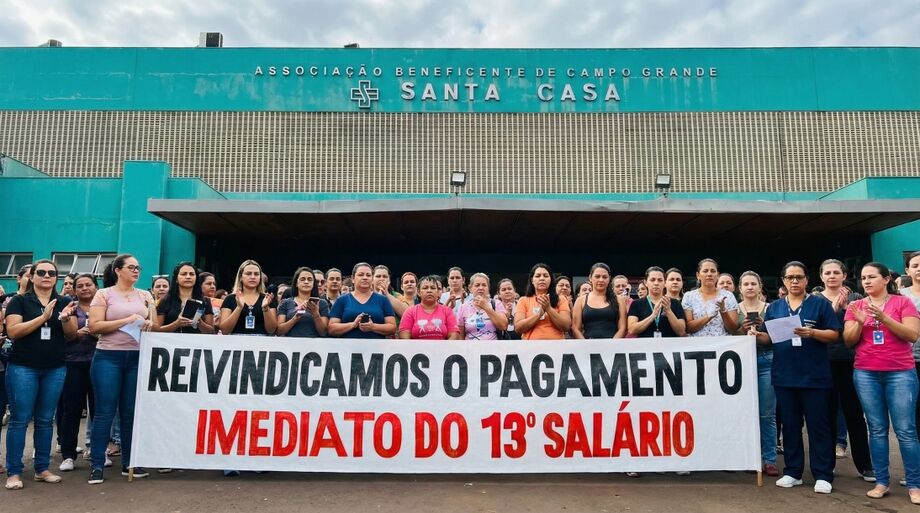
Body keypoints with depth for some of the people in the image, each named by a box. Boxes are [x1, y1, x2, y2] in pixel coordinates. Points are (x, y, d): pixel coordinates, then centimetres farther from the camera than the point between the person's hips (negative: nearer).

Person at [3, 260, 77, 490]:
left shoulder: (65, 303, 8)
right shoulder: (19, 301, 0)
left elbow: (71, 336, 5)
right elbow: (12, 331, -12)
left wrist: (66, 318, -16)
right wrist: (43, 317, -21)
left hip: (55, 369, 3)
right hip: (22, 368, -3)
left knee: (45, 419, 8)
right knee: (19, 419, 0)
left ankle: (42, 468, 16)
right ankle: (13, 472, 8)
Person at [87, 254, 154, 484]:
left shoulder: (145, 296, 11)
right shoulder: (103, 294, 0)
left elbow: (155, 324, 15)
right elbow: (94, 326, -9)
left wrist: (149, 324, -8)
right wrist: (127, 320, -16)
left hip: (138, 358, 3)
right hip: (108, 358, -3)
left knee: (131, 412, 8)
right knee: (105, 412, -1)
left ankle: (129, 462, 17)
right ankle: (97, 465, 8)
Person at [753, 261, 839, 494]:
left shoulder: (821, 304, 1)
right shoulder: (774, 307, 10)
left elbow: (833, 335, -4)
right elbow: (769, 337, 11)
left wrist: (812, 332, -21)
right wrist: (757, 335, -11)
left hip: (815, 376, -3)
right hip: (784, 376, 3)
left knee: (818, 426, 3)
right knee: (790, 426, 10)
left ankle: (823, 475, 12)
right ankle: (792, 472, 19)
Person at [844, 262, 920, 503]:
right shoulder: (855, 306, 8)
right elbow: (849, 340, 4)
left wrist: (883, 317, -19)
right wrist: (860, 322, -14)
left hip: (900, 373, -2)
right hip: (865, 373, 2)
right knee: (877, 429, 7)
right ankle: (881, 481, 13)